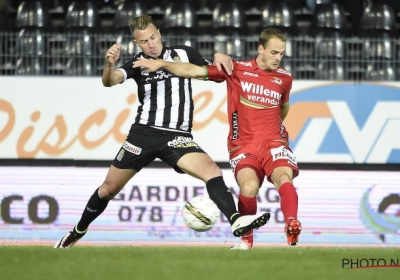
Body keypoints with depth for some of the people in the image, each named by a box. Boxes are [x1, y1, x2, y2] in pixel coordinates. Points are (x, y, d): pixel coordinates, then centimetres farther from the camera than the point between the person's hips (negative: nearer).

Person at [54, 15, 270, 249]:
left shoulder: (185, 54, 5)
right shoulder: (137, 63, 2)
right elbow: (110, 81, -16)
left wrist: (220, 59, -7)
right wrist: (110, 64, -39)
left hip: (177, 137, 0)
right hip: (144, 133, 0)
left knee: (212, 171, -26)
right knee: (108, 189, 8)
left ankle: (236, 222, -38)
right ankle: (78, 232, 30)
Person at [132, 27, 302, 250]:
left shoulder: (284, 78, 8)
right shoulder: (237, 69, 1)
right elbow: (194, 71, 1)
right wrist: (161, 64, -5)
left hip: (274, 142, 2)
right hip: (243, 145, -2)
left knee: (284, 178, -29)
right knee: (249, 186, -25)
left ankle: (292, 225, -44)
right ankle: (247, 239, -5)